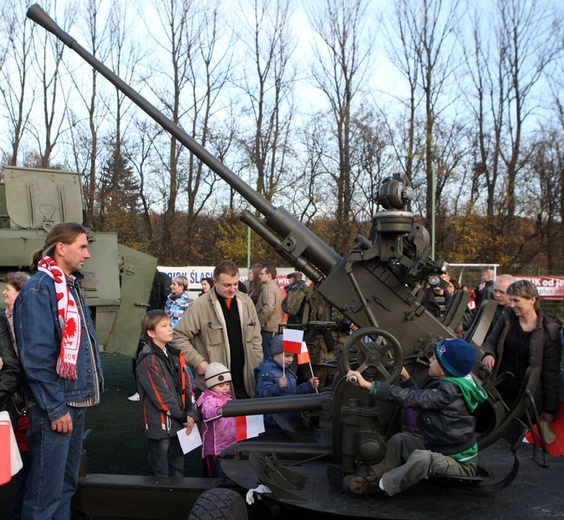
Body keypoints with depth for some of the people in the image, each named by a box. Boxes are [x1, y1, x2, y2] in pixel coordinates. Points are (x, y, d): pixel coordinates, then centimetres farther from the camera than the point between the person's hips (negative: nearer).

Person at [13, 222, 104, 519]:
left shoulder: (70, 285, 13)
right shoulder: (38, 290, -15)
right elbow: (36, 357, -20)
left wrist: (90, 390, 15)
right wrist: (56, 408, -20)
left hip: (77, 402, 9)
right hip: (55, 406, -9)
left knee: (66, 484, 18)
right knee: (46, 493, -1)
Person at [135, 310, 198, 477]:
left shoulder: (175, 354, 9)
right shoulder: (147, 360, -16)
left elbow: (187, 385, 8)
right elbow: (160, 394, -19)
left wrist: (191, 414, -4)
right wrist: (183, 416, -12)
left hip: (179, 424, 7)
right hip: (160, 425, -7)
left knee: (178, 469, 19)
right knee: (160, 472, 7)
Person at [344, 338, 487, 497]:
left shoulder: (449, 391, -25)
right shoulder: (448, 384, 3)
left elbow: (411, 399, -29)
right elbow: (420, 398, 13)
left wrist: (368, 385, -32)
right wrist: (406, 379, 1)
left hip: (461, 464, -10)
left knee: (422, 458, -35)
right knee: (400, 439, 4)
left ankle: (380, 485, -21)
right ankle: (373, 473, 6)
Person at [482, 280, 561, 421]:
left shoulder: (549, 330, -8)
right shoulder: (506, 320, 1)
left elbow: (551, 372, -5)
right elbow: (491, 341, 16)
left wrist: (550, 409, -4)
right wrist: (489, 353, -9)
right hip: (500, 389, 3)